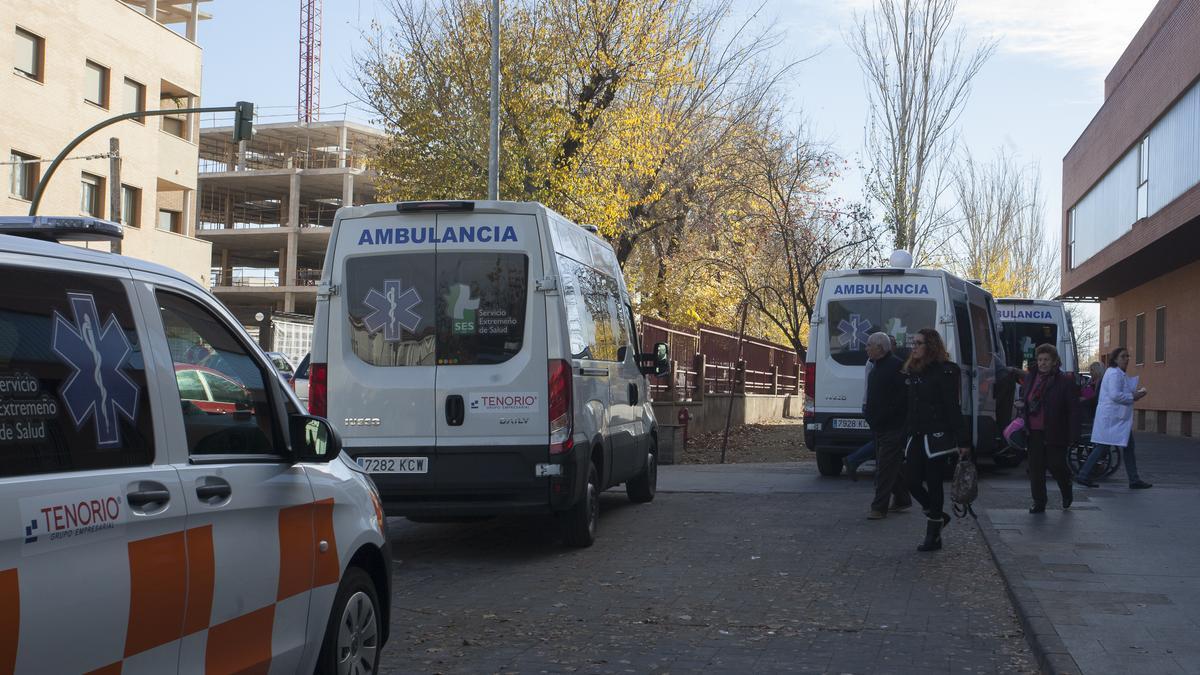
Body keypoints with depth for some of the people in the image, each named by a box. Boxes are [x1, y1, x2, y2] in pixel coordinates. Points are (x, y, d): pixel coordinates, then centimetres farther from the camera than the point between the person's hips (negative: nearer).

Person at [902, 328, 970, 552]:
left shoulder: (945, 371, -8)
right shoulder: (912, 372, 14)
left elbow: (953, 408, -13)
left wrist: (962, 440, -15)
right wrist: (907, 432, 14)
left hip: (937, 436, -7)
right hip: (917, 436, 7)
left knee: (933, 484, -1)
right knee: (912, 481, 3)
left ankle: (933, 536, 7)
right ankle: (938, 516, 26)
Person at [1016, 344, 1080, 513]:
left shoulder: (1065, 381, -7)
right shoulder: (1030, 378, 10)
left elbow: (1074, 410, -8)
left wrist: (1073, 436, -14)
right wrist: (1022, 406, 3)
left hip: (1054, 434, -5)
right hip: (1034, 432, 5)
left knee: (1056, 465, 0)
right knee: (1036, 468, 4)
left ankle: (1067, 493, 30)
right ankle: (1039, 503, 13)